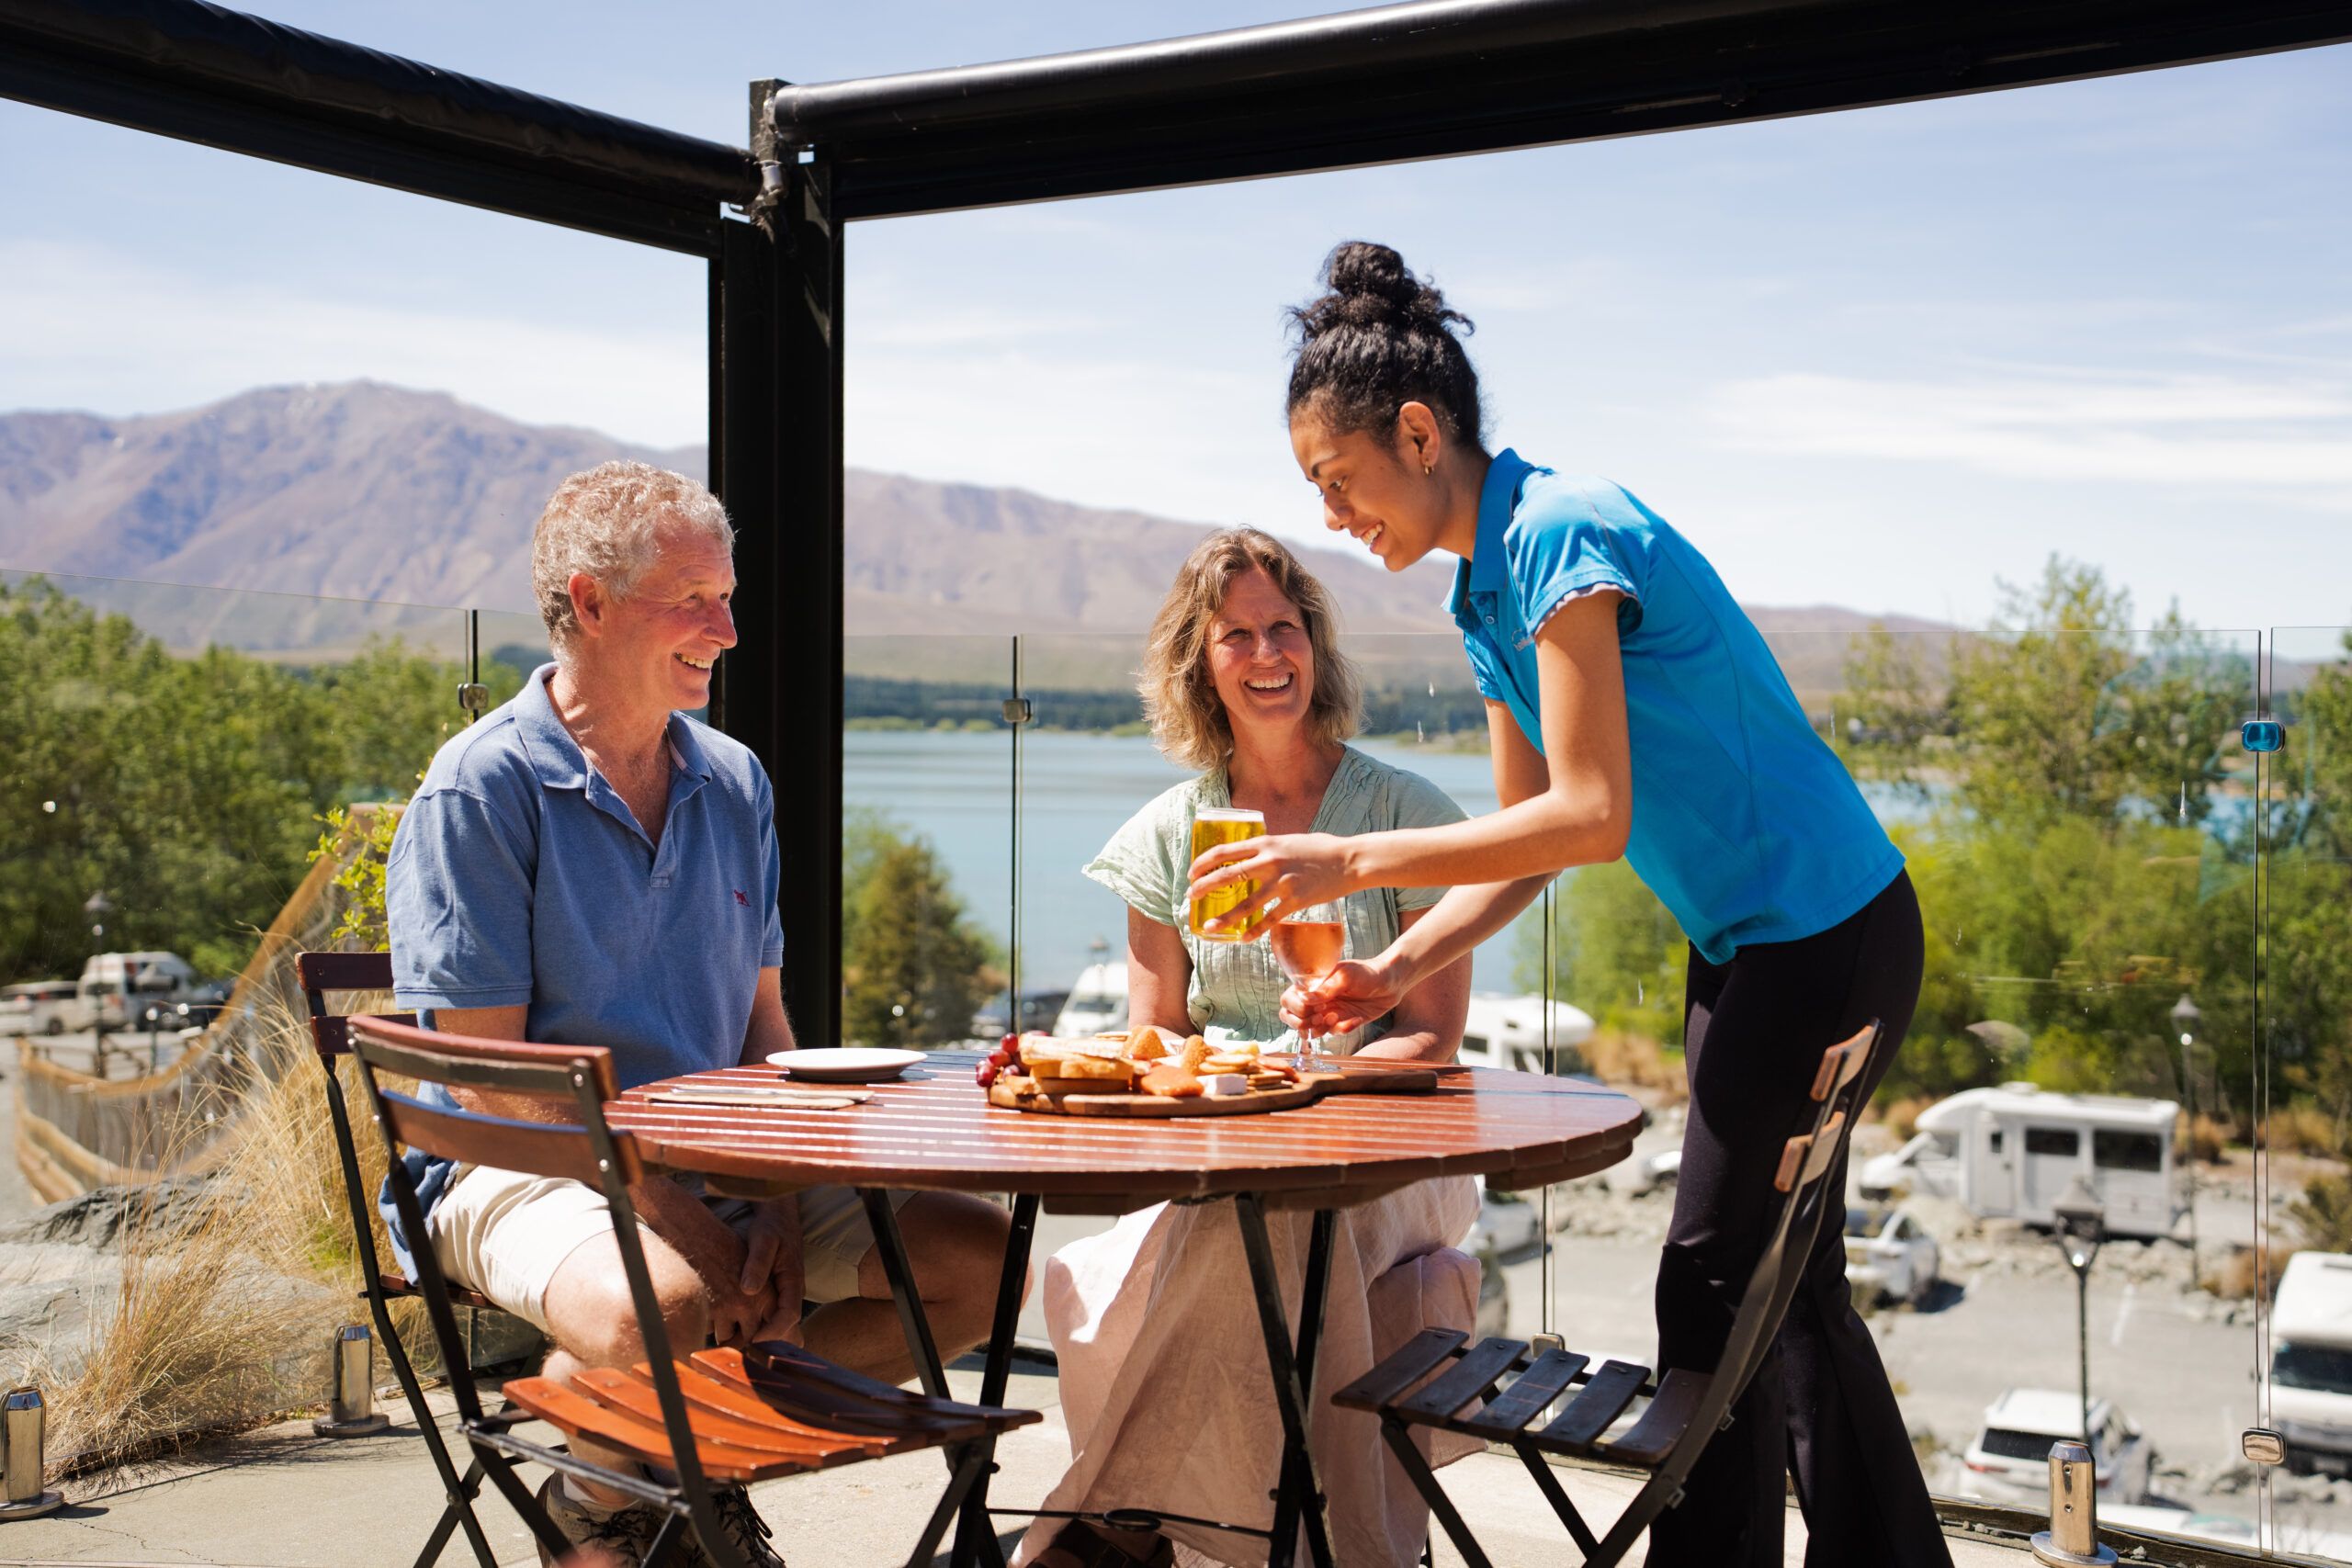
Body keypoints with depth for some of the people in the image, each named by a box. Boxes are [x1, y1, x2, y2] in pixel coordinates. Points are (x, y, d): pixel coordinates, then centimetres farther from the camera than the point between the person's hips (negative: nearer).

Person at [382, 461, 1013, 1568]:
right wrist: (668, 1208, -21)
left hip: (718, 1164, 7)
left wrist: (780, 1201, -4)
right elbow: (488, 1074, -14)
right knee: (662, 1305, -38)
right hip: (522, 1168, -6)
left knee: (979, 1260, -6)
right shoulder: (480, 790, -10)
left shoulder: (735, 784, 10)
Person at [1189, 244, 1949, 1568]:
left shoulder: (1565, 535, -21)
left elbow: (1591, 817, -26)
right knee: (1778, 1275, 17)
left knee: (1719, 1283, -3)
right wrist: (1394, 971, -1)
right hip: (1749, 943, 10)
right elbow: (1529, 839, 10)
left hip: (1826, 935, -10)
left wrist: (1354, 861, -24)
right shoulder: (1489, 590, 8)